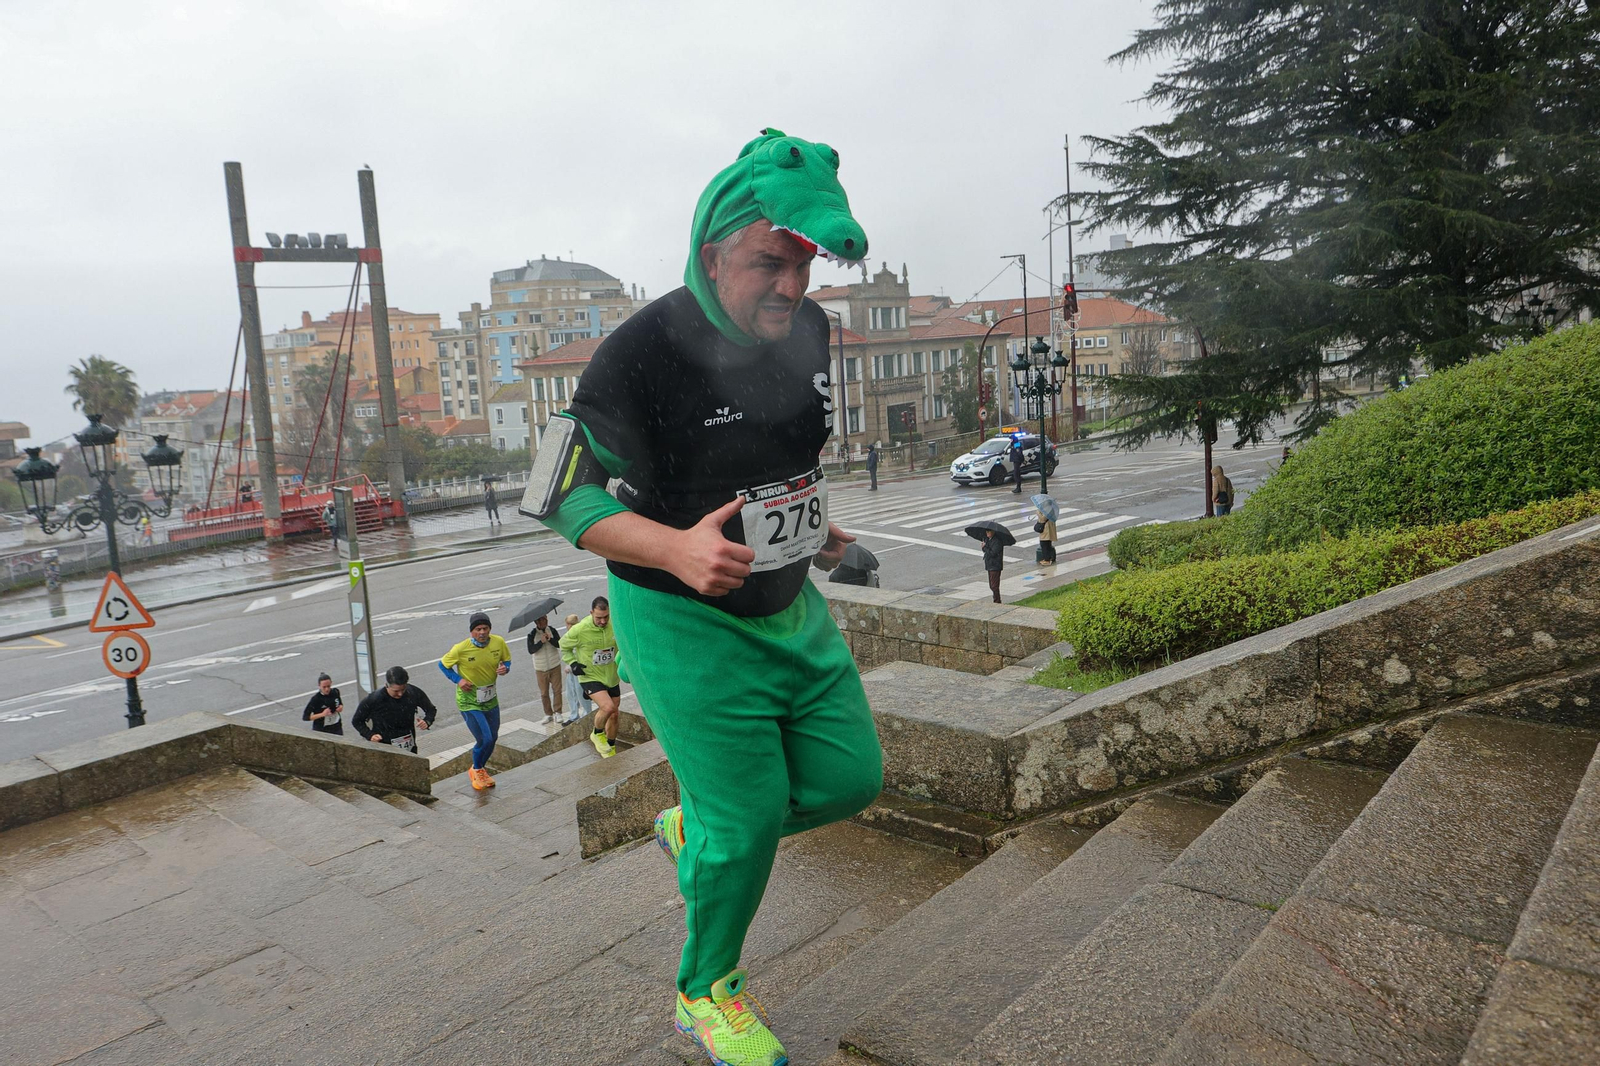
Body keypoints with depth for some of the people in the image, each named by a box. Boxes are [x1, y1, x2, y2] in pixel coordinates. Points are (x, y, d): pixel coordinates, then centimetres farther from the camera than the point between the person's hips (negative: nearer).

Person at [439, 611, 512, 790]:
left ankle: (480, 769, 42)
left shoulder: (499, 642, -11)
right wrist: (458, 680, -17)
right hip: (469, 701, -5)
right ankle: (477, 770, 20)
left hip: (491, 699, 5)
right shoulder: (461, 649, -21)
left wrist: (505, 668, -15)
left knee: (493, 738, 16)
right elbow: (443, 665, -4)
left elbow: (506, 660, 7)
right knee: (484, 739, -10)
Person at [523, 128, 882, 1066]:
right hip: (686, 620, -7)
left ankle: (693, 829, 37)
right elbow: (561, 496, -19)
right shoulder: (644, 352, -22)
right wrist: (676, 550, -34)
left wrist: (810, 523, 12)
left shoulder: (808, 329, 0)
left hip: (790, 606, 7)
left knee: (850, 778, 10)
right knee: (747, 819, 0)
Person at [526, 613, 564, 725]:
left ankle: (557, 712, 14)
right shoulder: (532, 634, -7)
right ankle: (548, 714, 18)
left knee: (557, 690, 2)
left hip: (555, 666, 0)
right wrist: (541, 642, -26)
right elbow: (530, 650, -15)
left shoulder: (552, 630, -5)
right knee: (544, 693, 6)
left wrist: (550, 639, -26)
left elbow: (560, 644, -11)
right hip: (540, 668, 0)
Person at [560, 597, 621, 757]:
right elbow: (564, 646, -1)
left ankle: (611, 749, 38)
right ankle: (597, 734, 6)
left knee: (614, 715, 14)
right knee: (608, 707, -25)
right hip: (590, 677, -4)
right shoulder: (579, 630, -21)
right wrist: (572, 663, -13)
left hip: (612, 678, 4)